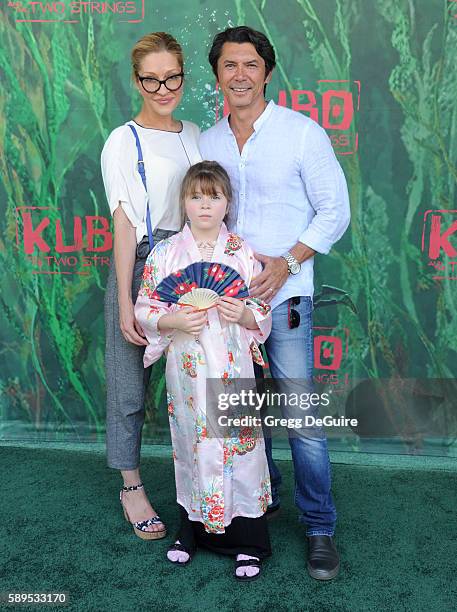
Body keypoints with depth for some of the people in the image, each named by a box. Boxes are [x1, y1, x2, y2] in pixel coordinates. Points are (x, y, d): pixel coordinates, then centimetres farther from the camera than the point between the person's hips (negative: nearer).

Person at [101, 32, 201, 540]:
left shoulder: (195, 136, 11)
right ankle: (131, 487, 25)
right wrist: (125, 302, -12)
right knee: (130, 386, 5)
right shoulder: (123, 141, -4)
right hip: (140, 267, -4)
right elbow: (124, 224, -9)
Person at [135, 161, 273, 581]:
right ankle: (192, 530, 31)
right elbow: (144, 308, 2)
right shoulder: (165, 253, 1)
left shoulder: (244, 253, 1)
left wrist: (245, 315, -15)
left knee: (240, 442, 2)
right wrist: (174, 320, -15)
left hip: (233, 370, 0)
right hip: (186, 371, 1)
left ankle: (249, 541, 18)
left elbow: (264, 314, 6)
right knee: (192, 444, 11)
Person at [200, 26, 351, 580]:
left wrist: (285, 263, -13)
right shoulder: (206, 143, 10)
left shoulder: (303, 133, -3)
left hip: (284, 295, -4)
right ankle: (262, 501, 34)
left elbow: (335, 210, -3)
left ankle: (319, 529, 11)